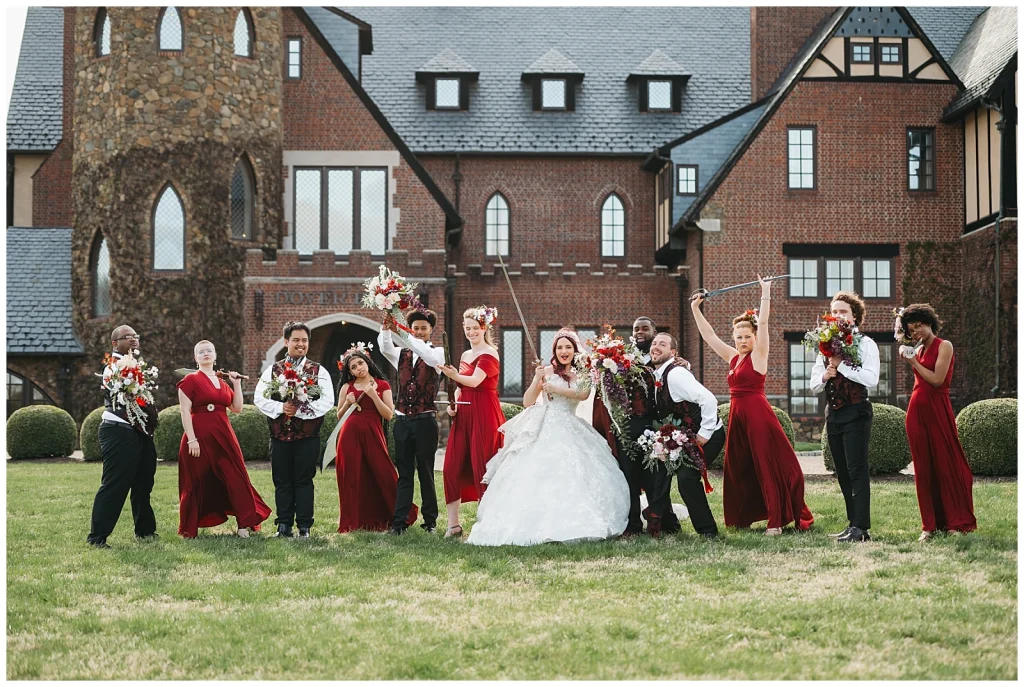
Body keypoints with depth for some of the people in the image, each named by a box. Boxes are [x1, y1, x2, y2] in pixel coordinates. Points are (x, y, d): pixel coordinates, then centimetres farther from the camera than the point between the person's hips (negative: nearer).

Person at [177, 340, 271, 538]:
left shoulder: (223, 382, 16)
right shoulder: (190, 380, -2)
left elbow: (237, 408, 13)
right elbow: (185, 411, -9)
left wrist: (236, 384, 7)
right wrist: (191, 439, -16)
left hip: (223, 436, 5)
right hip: (200, 436, -5)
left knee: (235, 479, 1)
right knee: (198, 483, 2)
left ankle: (244, 523, 6)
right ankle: (189, 529, 13)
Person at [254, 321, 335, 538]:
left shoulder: (318, 371, 3)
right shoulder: (272, 371, 8)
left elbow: (327, 401, -8)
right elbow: (259, 398, 1)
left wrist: (300, 410, -17)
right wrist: (281, 407, -16)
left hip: (307, 437, -2)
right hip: (279, 437, 2)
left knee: (304, 481, 2)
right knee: (282, 482, 6)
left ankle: (304, 526, 8)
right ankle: (284, 525, 14)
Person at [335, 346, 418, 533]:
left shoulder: (382, 385, 8)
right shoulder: (347, 387, 11)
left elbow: (389, 414, -1)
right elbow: (339, 416, 15)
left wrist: (373, 395, -9)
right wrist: (348, 403, -4)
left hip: (373, 434, -1)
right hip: (351, 434, 1)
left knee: (383, 475, -3)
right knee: (352, 478, 1)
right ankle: (351, 523, 9)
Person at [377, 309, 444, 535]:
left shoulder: (437, 353, 3)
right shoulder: (402, 354, 11)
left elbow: (429, 356, -21)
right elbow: (384, 348, -9)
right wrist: (386, 328, -30)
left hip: (425, 420, -3)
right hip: (403, 420, 3)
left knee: (426, 471, 4)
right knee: (404, 473, 3)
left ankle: (430, 520, 11)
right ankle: (399, 522, 0)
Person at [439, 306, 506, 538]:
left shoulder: (489, 354, -7)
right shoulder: (465, 355, 17)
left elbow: (475, 381, -22)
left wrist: (455, 375, -40)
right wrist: (452, 404, 7)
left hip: (484, 416, -8)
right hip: (463, 415, 8)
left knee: (482, 469, -5)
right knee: (452, 468, 0)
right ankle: (453, 524, 5)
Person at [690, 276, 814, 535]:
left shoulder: (758, 356, -4)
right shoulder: (732, 357, 13)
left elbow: (763, 324, -15)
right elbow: (708, 335, 17)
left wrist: (765, 295, -19)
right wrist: (695, 309, 16)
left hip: (758, 415, -7)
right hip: (737, 415, 7)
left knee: (769, 467, -5)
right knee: (738, 469, 10)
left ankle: (776, 521, -5)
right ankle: (740, 518, 19)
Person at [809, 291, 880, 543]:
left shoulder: (865, 344, -3)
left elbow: (871, 378, -17)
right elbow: (814, 386, 15)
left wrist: (841, 366, -17)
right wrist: (824, 376, -7)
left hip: (856, 413, -7)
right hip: (833, 414, 7)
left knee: (857, 470, -10)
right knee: (843, 473, 9)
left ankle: (860, 528, -12)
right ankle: (853, 523, 16)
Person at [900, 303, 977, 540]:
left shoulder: (944, 346, -3)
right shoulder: (919, 350, 15)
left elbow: (937, 379, -12)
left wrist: (914, 363, -8)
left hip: (937, 410, -6)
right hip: (916, 411, 6)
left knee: (946, 464, -2)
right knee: (924, 468, 4)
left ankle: (956, 522, 5)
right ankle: (930, 525, 7)